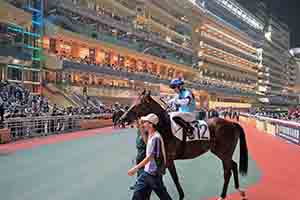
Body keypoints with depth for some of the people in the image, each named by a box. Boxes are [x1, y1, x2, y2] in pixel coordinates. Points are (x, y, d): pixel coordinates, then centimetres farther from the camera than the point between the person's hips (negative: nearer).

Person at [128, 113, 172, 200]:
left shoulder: (156, 138, -23)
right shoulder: (150, 135, 4)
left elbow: (150, 157, -25)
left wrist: (136, 168, -25)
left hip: (154, 173, -9)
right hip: (147, 171, 9)